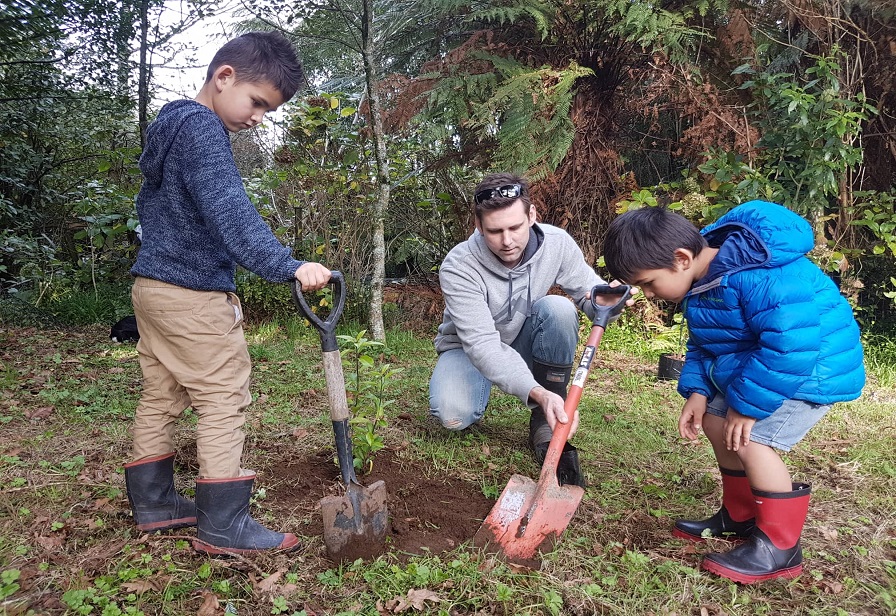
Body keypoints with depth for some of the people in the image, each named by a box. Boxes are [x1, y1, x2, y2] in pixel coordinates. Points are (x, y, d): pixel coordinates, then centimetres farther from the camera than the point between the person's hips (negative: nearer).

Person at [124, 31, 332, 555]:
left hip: (151, 283, 10)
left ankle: (152, 503, 26)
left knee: (161, 397, 15)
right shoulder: (202, 127, -16)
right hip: (194, 295, -10)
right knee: (224, 400, -5)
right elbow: (230, 211, -30)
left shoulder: (169, 124, 17)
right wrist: (288, 266, -38)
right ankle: (223, 526, 0)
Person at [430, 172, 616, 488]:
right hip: (471, 348, -2)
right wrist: (537, 392, -51)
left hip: (524, 343, 3)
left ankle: (545, 425, -18)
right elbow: (483, 344, -37)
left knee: (558, 308, -30)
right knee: (453, 415, -31)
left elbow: (589, 292, -10)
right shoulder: (458, 268, -30)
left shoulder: (557, 243, -20)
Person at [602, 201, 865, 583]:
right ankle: (739, 517, 26)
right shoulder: (700, 282, -3)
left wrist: (748, 404, -28)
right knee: (716, 422, 9)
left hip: (811, 368, -9)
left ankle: (779, 547, -2)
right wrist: (696, 390, -6)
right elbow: (702, 344, 8)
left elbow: (789, 345, -36)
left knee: (751, 439, -18)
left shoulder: (760, 277, -34)